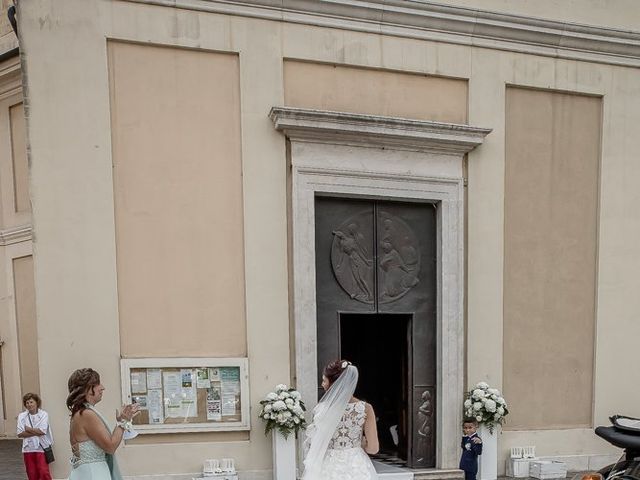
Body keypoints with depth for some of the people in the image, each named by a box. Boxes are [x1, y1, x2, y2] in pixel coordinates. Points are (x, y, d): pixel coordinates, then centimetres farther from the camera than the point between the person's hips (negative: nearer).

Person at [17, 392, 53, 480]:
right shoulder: (22, 416, 3)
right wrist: (36, 432, -13)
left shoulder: (43, 414, -4)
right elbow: (20, 434, -6)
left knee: (44, 472, -7)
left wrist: (28, 429, -6)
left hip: (41, 448, -3)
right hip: (28, 449, 3)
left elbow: (42, 431, -14)